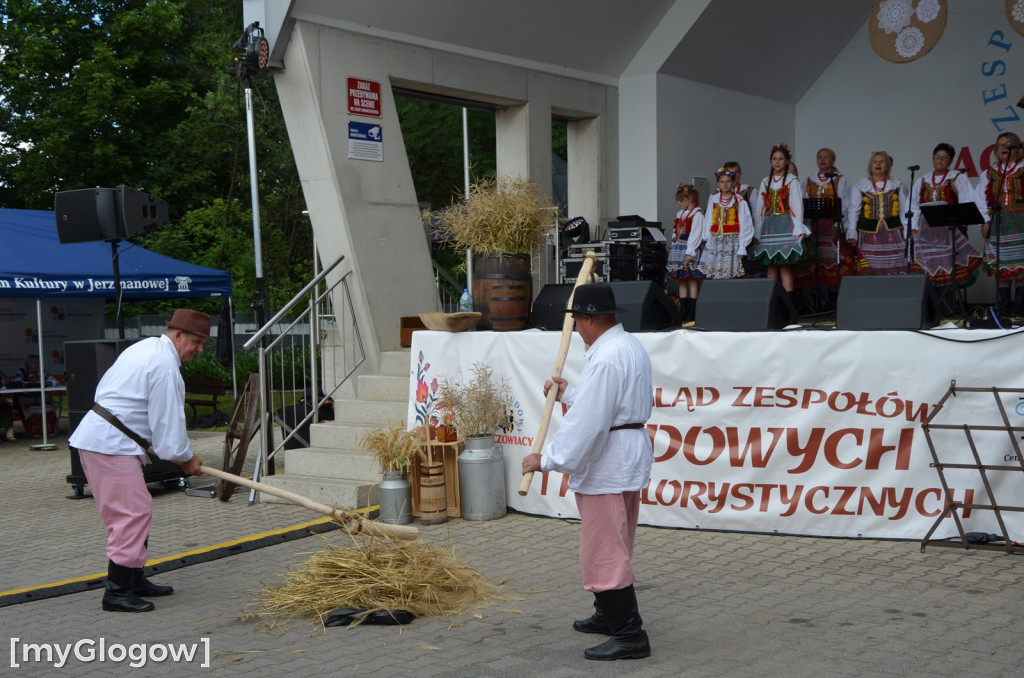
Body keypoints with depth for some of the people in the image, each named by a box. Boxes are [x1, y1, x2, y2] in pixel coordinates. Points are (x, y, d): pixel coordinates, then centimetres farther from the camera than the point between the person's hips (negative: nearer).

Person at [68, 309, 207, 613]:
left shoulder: (146, 347, 17)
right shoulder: (166, 366, -16)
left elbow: (105, 389, 23)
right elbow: (168, 422, -16)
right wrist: (186, 458, 0)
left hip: (95, 437, 11)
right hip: (110, 445, -11)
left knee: (137, 512, 15)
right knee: (132, 513, -10)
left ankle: (134, 580, 23)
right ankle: (117, 592, -7)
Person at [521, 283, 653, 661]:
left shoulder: (606, 358, -22)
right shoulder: (630, 346, 11)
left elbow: (586, 422, -25)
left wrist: (547, 460, -19)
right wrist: (568, 394, 25)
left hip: (607, 461, -11)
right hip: (628, 455, 11)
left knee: (604, 549, -6)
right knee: (613, 545, 22)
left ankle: (629, 635, -3)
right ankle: (609, 616, 35)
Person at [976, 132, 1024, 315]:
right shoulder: (989, 174, 14)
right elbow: (980, 200, 11)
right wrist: (985, 221, 0)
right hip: (998, 224, 3)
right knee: (1001, 266, 2)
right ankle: (1003, 305, 6)